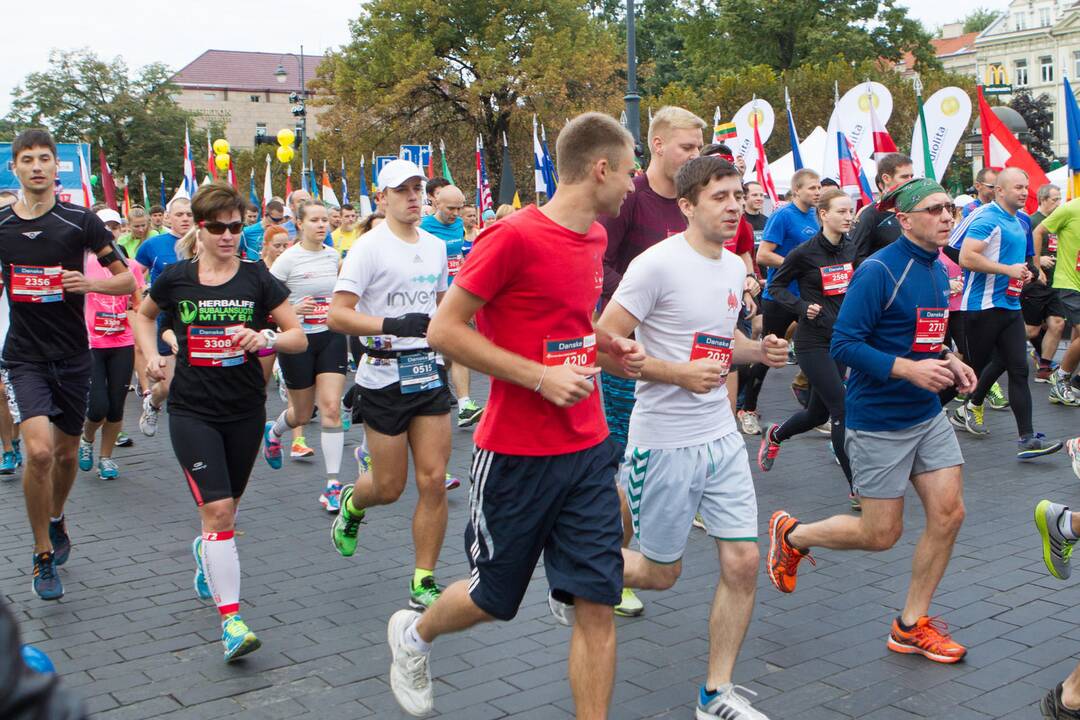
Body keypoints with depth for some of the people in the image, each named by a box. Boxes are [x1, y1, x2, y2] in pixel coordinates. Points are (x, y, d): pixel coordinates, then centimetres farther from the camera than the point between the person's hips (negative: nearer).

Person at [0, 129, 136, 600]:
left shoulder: (80, 221, -5)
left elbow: (127, 280, -3)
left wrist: (88, 282, -19)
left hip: (73, 354, 1)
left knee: (66, 452, 13)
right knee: (39, 450, -19)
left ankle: (56, 520, 45)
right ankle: (43, 555, -1)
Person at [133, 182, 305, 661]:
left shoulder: (257, 279, -3)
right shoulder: (175, 279, -2)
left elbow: (299, 337, -3)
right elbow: (144, 315, 19)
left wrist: (266, 338, -23)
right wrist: (151, 356, 3)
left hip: (245, 411, 2)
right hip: (192, 411, -2)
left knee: (224, 509, 16)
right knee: (218, 509, -13)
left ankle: (206, 551, 52)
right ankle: (230, 619, -9)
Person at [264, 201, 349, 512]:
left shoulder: (334, 255, 5)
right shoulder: (288, 259, -9)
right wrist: (292, 309, -23)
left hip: (331, 337, 3)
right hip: (299, 341, -3)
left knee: (331, 407, -10)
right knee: (302, 414, 11)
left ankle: (332, 486, -8)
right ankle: (273, 432, 49)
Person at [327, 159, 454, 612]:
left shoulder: (436, 246, 10)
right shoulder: (370, 247, -9)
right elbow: (337, 315, -18)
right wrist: (393, 325, -28)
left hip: (430, 373, 5)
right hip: (384, 377, -5)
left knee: (434, 479, -2)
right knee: (389, 486, 4)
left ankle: (423, 581, 10)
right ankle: (352, 503, 41)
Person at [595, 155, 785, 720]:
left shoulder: (734, 267, 9)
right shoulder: (658, 264, -16)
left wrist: (759, 350, 3)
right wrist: (681, 373, -25)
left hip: (721, 437, 7)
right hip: (664, 441, -7)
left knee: (743, 561, 3)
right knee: (660, 573, 6)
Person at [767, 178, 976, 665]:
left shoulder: (937, 270, 9)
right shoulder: (879, 271, -18)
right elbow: (844, 344, -21)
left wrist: (950, 362, 3)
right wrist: (909, 369, -29)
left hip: (928, 414, 8)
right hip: (879, 420, -8)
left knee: (948, 514, 2)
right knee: (881, 535, 0)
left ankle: (911, 626, 18)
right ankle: (791, 534, 27)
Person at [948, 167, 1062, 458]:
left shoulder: (1020, 222, 16)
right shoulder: (987, 218, -14)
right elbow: (966, 258, -25)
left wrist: (1023, 272, 10)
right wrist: (1008, 270, -20)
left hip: (1010, 306, 8)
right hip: (983, 306, -8)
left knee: (1018, 368, 3)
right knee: (973, 366, 2)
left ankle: (1027, 439, 6)